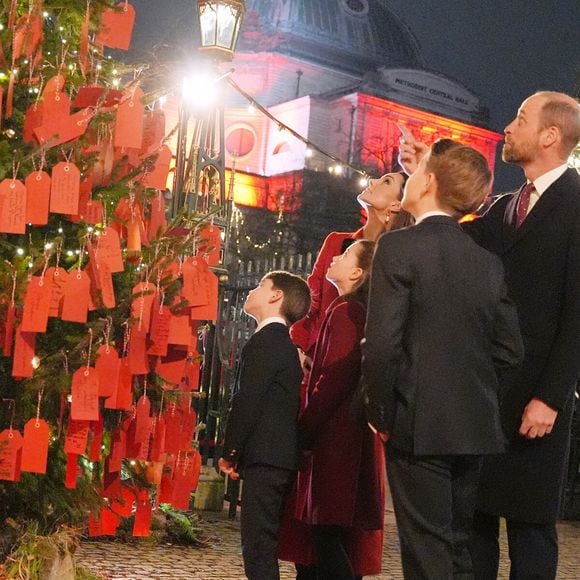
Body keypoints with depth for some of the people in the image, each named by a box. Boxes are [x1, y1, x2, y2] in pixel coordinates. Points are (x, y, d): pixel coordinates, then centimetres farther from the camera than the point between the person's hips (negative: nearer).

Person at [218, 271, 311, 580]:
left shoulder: (265, 341, -10)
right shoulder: (284, 343, 20)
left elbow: (247, 402, -16)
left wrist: (230, 451, -7)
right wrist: (239, 453, 17)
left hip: (264, 459, -10)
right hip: (280, 458, 10)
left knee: (258, 546, -9)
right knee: (261, 544, 14)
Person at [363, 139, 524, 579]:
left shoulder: (399, 246, -9)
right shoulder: (488, 262, 8)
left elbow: (382, 343, -15)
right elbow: (509, 350, 8)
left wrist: (381, 412, -3)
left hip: (419, 425, -6)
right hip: (475, 426, 6)